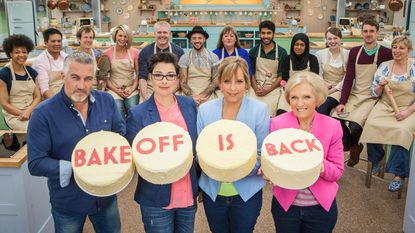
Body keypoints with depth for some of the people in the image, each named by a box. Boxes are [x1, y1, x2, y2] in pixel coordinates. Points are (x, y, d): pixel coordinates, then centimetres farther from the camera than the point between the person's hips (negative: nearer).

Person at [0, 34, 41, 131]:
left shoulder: (32, 72, 10)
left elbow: (37, 97, 8)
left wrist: (28, 111, -11)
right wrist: (22, 114, -14)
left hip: (33, 112, 4)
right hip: (14, 115, -4)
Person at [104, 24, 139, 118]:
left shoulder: (134, 52, 6)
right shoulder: (107, 53, 3)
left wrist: (132, 89, -5)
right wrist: (116, 90, -6)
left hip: (131, 89, 1)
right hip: (114, 89, -1)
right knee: (118, 112, -24)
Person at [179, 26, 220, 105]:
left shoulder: (213, 57, 3)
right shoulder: (184, 58, 3)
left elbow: (215, 81, 2)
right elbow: (183, 83, 1)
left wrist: (202, 95, -12)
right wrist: (193, 96, -15)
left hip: (208, 99, 0)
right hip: (189, 99, 0)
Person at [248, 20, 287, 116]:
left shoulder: (282, 52, 3)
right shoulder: (253, 51, 10)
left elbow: (282, 75, 1)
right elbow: (251, 72, 9)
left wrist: (268, 90, -10)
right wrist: (256, 88, -7)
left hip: (273, 88, -1)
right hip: (256, 88, 2)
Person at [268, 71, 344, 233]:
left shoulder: (333, 126, -10)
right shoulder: (277, 123, -12)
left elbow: (337, 171, -7)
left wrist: (321, 166, -27)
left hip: (322, 206, 1)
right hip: (285, 204, 0)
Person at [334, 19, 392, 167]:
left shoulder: (386, 53, -3)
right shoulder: (354, 51, 8)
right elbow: (349, 78, 3)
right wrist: (342, 102, -5)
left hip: (372, 98, -4)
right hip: (354, 95, 4)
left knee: (354, 125, -26)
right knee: (335, 120, -20)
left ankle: (354, 145, 12)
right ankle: (353, 147, 7)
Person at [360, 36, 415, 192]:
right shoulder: (384, 66, 7)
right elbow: (374, 93, 10)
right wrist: (380, 86, -11)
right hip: (385, 106, 3)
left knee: (402, 131, -32)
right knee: (371, 125, -26)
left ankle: (398, 175, -20)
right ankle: (376, 158, 1)